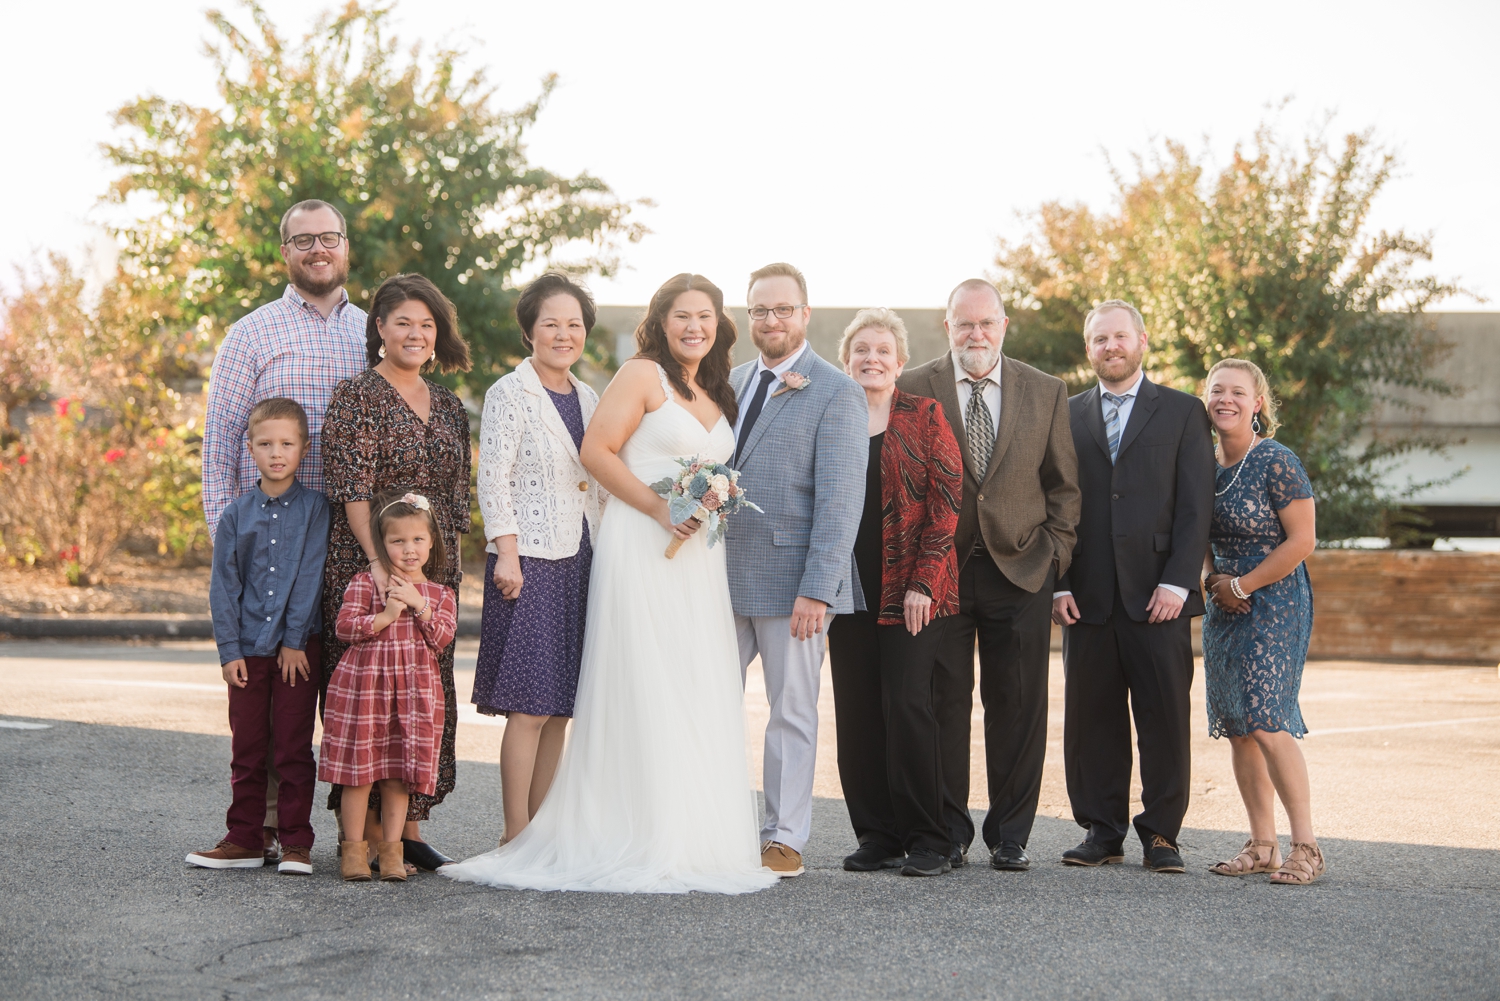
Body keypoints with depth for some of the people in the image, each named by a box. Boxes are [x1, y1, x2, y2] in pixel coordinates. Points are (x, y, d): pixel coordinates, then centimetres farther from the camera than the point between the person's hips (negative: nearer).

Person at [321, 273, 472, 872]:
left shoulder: (449, 407, 15)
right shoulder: (356, 399, -5)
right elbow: (353, 489, -13)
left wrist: (450, 567, 10)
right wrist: (380, 562, -20)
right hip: (366, 569, -6)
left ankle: (408, 827, 14)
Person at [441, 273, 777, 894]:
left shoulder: (717, 395, 19)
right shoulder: (643, 375, -3)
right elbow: (596, 451, -11)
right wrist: (656, 506, -18)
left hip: (698, 557, 8)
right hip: (640, 550, -8)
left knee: (697, 696, 7)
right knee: (641, 691, -7)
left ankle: (689, 838, 13)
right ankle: (640, 843, -4)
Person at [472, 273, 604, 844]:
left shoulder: (587, 399, 16)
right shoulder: (509, 394, -4)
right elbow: (494, 478, -10)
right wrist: (507, 554, -16)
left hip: (580, 560, 7)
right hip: (530, 560, -7)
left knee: (560, 705, 7)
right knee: (531, 704, -8)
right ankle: (517, 835, -3)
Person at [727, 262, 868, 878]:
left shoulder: (836, 394, -7)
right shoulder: (733, 382, 13)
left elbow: (840, 501, -13)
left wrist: (817, 590, -19)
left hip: (791, 580, -6)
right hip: (724, 574, 6)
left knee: (791, 711, 4)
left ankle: (784, 839, 13)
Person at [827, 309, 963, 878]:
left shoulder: (924, 416, 3)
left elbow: (946, 500, -3)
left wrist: (923, 581, -11)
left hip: (910, 590, -4)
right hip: (849, 590, 4)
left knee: (906, 703, -11)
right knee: (856, 712, 2)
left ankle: (928, 841, -3)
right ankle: (877, 836, 11)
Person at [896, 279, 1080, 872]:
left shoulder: (1046, 393, 8)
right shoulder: (913, 389, 2)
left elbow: (1065, 484, 12)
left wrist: (1055, 554, 2)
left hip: (1020, 569, 1)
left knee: (1019, 706, 3)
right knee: (943, 703, 1)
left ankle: (1010, 835, 14)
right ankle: (947, 832, 12)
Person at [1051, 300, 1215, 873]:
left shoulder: (1183, 413, 8)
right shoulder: (1067, 416, 14)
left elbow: (1196, 506, 2)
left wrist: (1177, 582, -9)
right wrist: (1058, 584, 0)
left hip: (1157, 595, -2)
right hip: (1088, 599, 2)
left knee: (1165, 718, -1)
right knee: (1090, 719, 3)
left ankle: (1161, 834, 7)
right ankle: (1102, 832, 12)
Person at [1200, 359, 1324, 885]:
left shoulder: (1277, 462, -12)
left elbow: (1302, 540, -14)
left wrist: (1242, 585, -11)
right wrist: (1212, 578, 0)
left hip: (1273, 601, -7)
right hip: (1222, 605, 7)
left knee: (1268, 723, -14)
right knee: (1237, 729, 6)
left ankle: (1306, 847, -6)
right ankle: (1261, 845, 12)